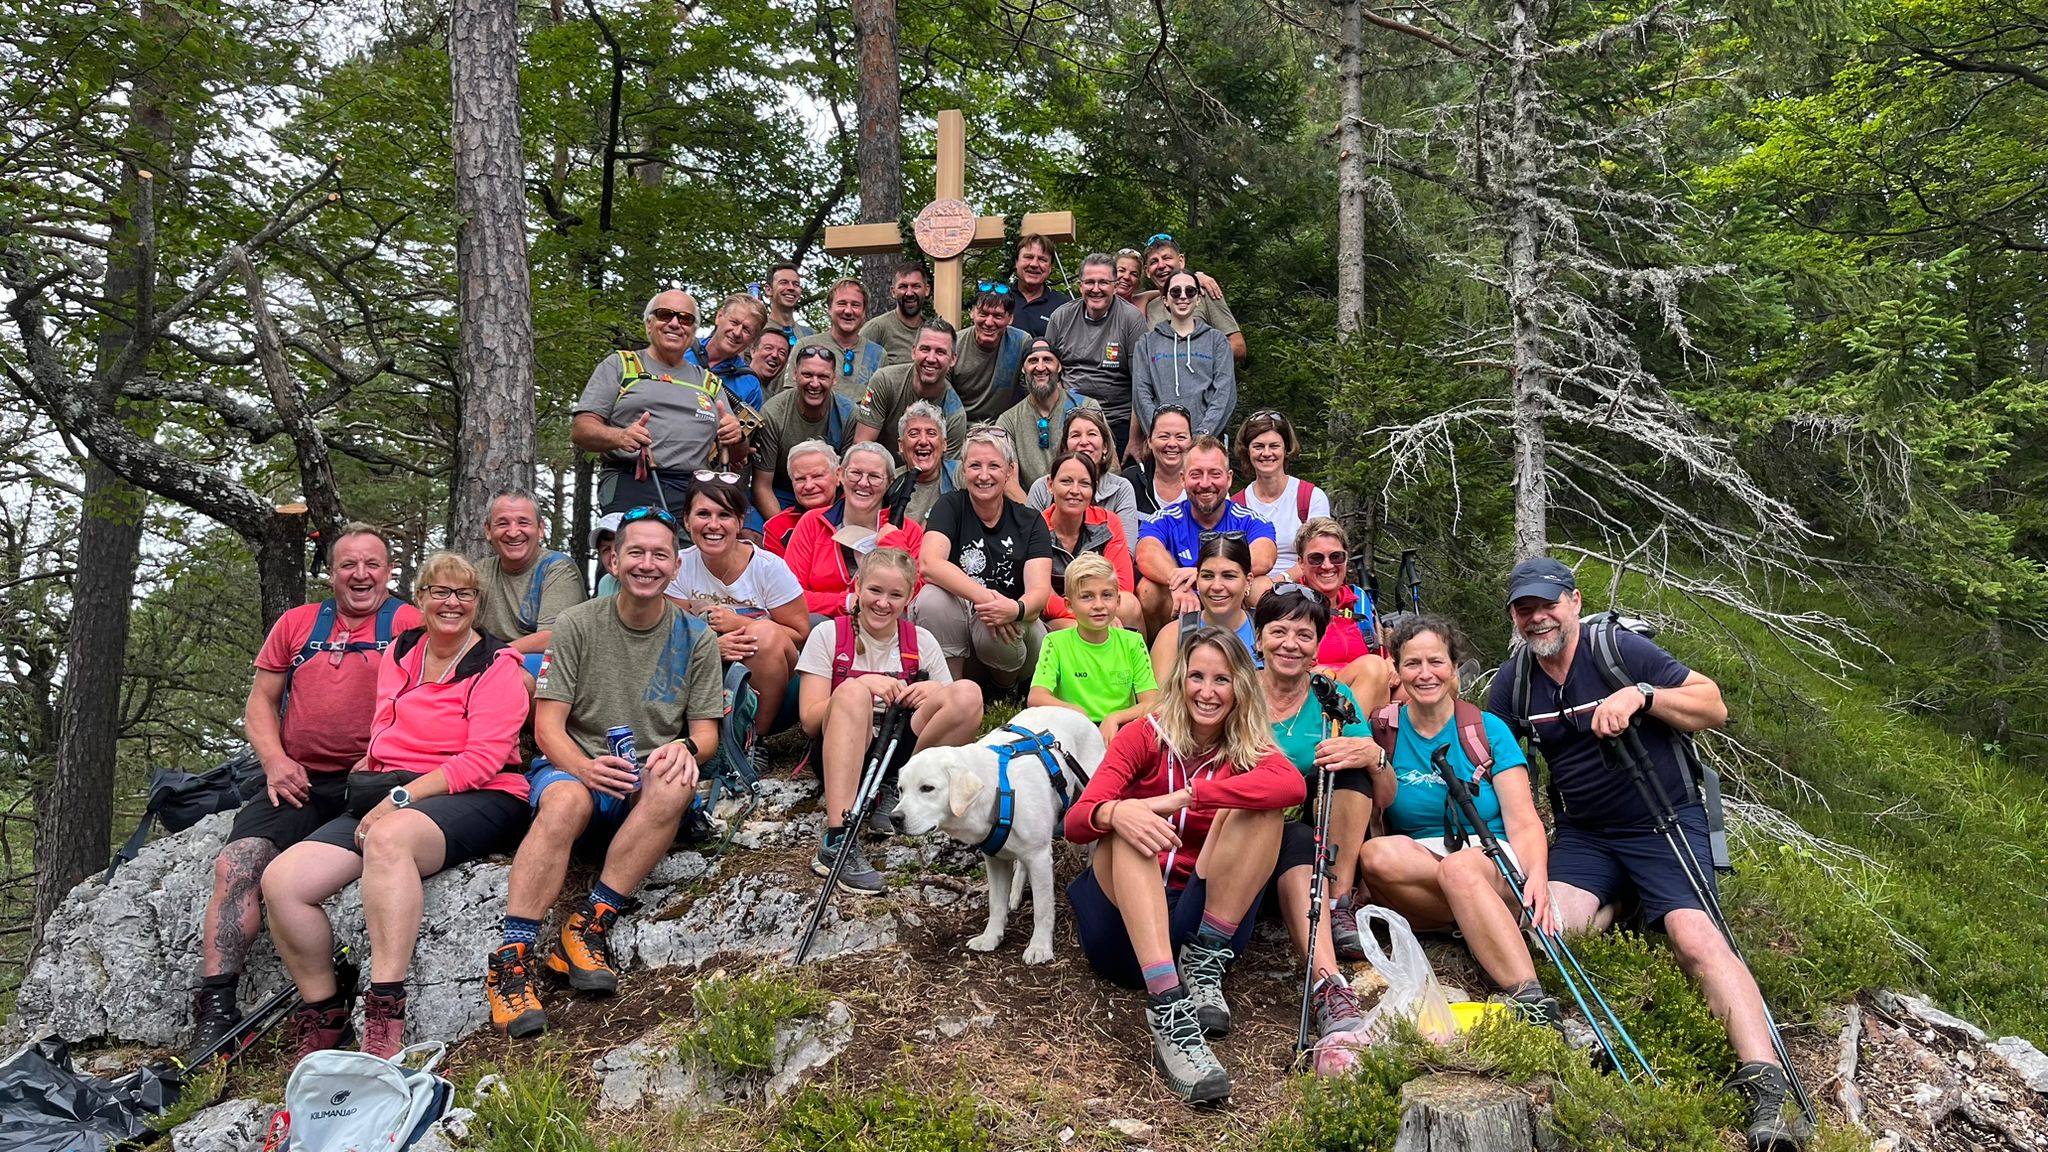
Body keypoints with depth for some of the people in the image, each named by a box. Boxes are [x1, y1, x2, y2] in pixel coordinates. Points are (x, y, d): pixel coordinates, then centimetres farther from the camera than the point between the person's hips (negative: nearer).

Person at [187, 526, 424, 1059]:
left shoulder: (409, 624, 5)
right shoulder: (296, 624, 20)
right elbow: (260, 701, 19)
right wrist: (275, 761, 1)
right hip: (299, 783, 4)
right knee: (236, 864, -19)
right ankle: (214, 1010, -18)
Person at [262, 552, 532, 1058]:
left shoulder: (498, 666, 1)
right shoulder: (399, 653, 19)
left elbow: (482, 759, -11)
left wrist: (402, 797, -18)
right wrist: (373, 788, 7)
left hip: (476, 800, -6)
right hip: (383, 799, 7)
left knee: (389, 837, -40)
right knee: (281, 880, -16)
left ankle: (384, 1023, -42)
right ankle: (324, 1019, -1)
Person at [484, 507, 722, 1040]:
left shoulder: (696, 638, 7)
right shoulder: (578, 625, 2)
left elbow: (705, 733, 7)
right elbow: (547, 723, -3)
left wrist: (685, 747, -19)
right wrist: (585, 766, -24)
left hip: (648, 778, 1)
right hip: (574, 766, -1)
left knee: (676, 784, -35)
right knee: (565, 800, -37)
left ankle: (589, 925, -30)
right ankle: (512, 956, -38)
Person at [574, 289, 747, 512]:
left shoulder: (709, 383, 27)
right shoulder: (618, 366, 16)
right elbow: (580, 431, 6)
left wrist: (736, 438, 0)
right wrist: (619, 437, -15)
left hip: (695, 494, 4)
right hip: (631, 489, -4)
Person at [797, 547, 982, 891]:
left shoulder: (922, 642, 9)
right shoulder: (828, 634, 2)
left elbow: (957, 715, 5)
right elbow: (809, 720, -5)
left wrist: (937, 693, -17)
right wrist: (864, 684, -19)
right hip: (842, 753, -2)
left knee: (968, 692, -19)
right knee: (853, 690, -34)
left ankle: (893, 793, -17)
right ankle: (837, 840, -44)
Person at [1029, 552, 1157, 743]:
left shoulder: (1132, 643, 7)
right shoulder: (1056, 643, 1)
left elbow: (1152, 703, -2)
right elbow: (1035, 698, -12)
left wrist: (1114, 718, -19)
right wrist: (1076, 712, -28)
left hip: (1119, 729, 1)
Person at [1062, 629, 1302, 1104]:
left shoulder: (1249, 750, 7)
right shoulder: (1144, 736, 4)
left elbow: (1294, 786, -20)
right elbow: (1075, 823, -10)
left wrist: (1185, 796, -29)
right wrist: (1115, 812, -34)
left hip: (1199, 920, 1)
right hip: (1124, 922, 0)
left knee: (1261, 807, -16)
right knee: (1130, 822, -30)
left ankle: (1204, 964, -18)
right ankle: (1167, 1010, -44)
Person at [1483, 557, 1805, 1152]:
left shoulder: (1618, 648, -8)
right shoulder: (1516, 678, 6)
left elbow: (1714, 706, -9)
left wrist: (1642, 695, -25)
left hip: (1664, 823, -4)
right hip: (1583, 835, 4)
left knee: (1697, 937, -25)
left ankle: (1767, 1088, -26)